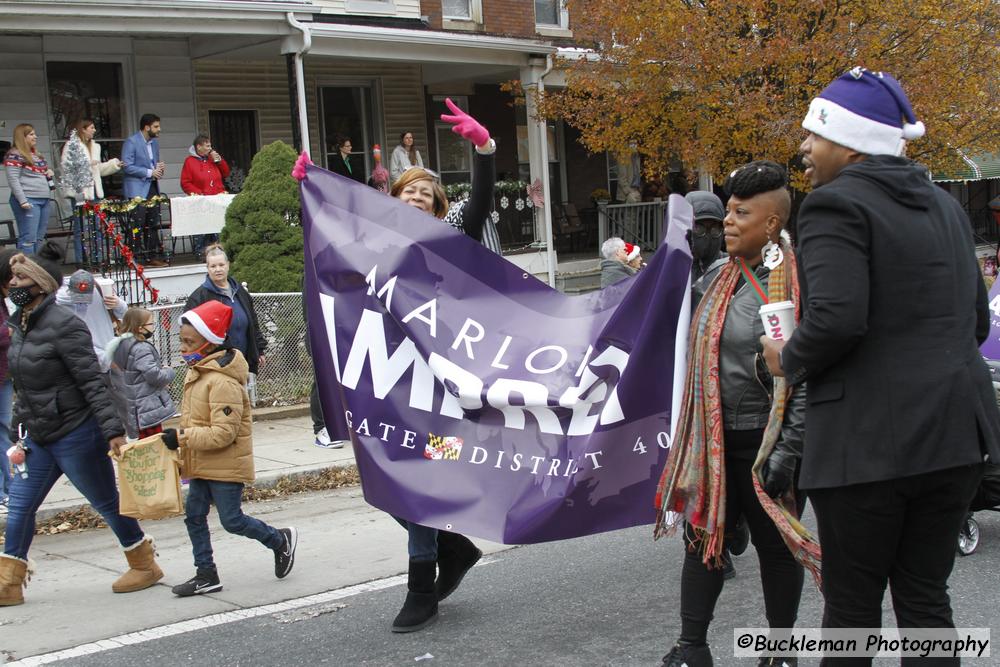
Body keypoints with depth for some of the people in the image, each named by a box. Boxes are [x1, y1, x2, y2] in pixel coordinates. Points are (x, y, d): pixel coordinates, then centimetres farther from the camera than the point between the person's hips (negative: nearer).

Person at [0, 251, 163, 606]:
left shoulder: (63, 325, -18)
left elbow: (92, 382, -21)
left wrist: (113, 430, -25)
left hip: (76, 435, -8)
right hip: (39, 437, 8)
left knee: (107, 503, 6)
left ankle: (145, 566, 23)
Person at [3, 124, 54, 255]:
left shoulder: (37, 154, 20)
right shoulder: (14, 155, -6)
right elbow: (13, 180, -14)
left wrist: (49, 174, 9)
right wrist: (22, 201, -21)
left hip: (44, 200, 9)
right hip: (28, 201, -9)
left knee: (39, 239, 9)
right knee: (28, 239, -11)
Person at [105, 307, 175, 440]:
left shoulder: (123, 345, 11)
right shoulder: (142, 348, -19)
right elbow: (153, 374, -25)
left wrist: (161, 369, 11)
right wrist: (169, 372, -3)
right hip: (148, 409, -10)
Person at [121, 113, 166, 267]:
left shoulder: (155, 142, 16)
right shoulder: (131, 142, -8)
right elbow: (127, 166, -15)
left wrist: (159, 168, 4)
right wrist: (149, 172, -16)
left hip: (152, 187, 8)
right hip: (137, 189, -7)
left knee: (153, 224, 8)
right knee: (138, 225, -9)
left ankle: (152, 256, 13)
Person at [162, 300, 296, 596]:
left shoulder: (223, 382, -24)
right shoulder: (197, 372, 7)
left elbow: (224, 432, -28)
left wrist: (183, 437, -27)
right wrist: (181, 437, 6)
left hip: (226, 466, -9)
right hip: (203, 465, 9)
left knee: (232, 521, 0)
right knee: (194, 516, 8)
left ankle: (281, 540, 23)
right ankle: (206, 575, 16)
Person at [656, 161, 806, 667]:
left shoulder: (799, 283, -12)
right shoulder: (715, 281, 9)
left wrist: (787, 450, -19)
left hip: (767, 442, -5)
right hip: (713, 442, 6)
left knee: (775, 545, 9)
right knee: (703, 536, 8)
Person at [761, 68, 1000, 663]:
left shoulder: (837, 205, -10)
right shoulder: (946, 206, 15)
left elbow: (836, 318, -22)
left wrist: (789, 361, -5)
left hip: (870, 436, -7)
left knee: (853, 604, 4)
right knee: (926, 596, 13)